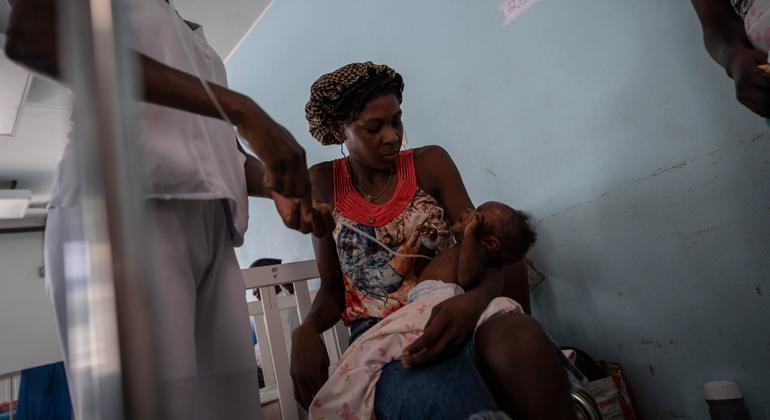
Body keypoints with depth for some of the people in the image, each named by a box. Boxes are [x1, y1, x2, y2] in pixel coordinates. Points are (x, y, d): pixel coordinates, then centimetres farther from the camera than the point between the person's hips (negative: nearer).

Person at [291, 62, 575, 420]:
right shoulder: (323, 184, 4)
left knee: (519, 337, -34)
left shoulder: (430, 163, 3)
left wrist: (474, 300, -26)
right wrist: (306, 331, -14)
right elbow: (332, 289, 9)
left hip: (447, 319, 3)